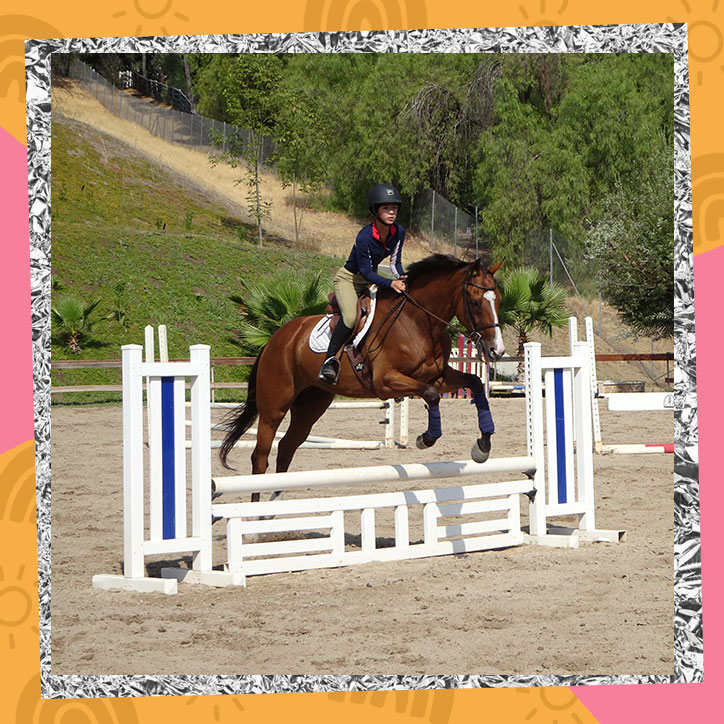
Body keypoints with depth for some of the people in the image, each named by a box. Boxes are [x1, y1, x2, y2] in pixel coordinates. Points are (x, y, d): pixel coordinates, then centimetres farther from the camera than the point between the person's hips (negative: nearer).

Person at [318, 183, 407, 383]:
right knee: (351, 316, -31)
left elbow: (395, 263, -1)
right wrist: (391, 284, -38)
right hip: (348, 278, -7)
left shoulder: (399, 232, -11)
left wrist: (402, 277, -22)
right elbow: (366, 272, -27)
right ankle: (330, 358, -19)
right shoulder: (364, 237, -30)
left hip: (371, 278, 7)